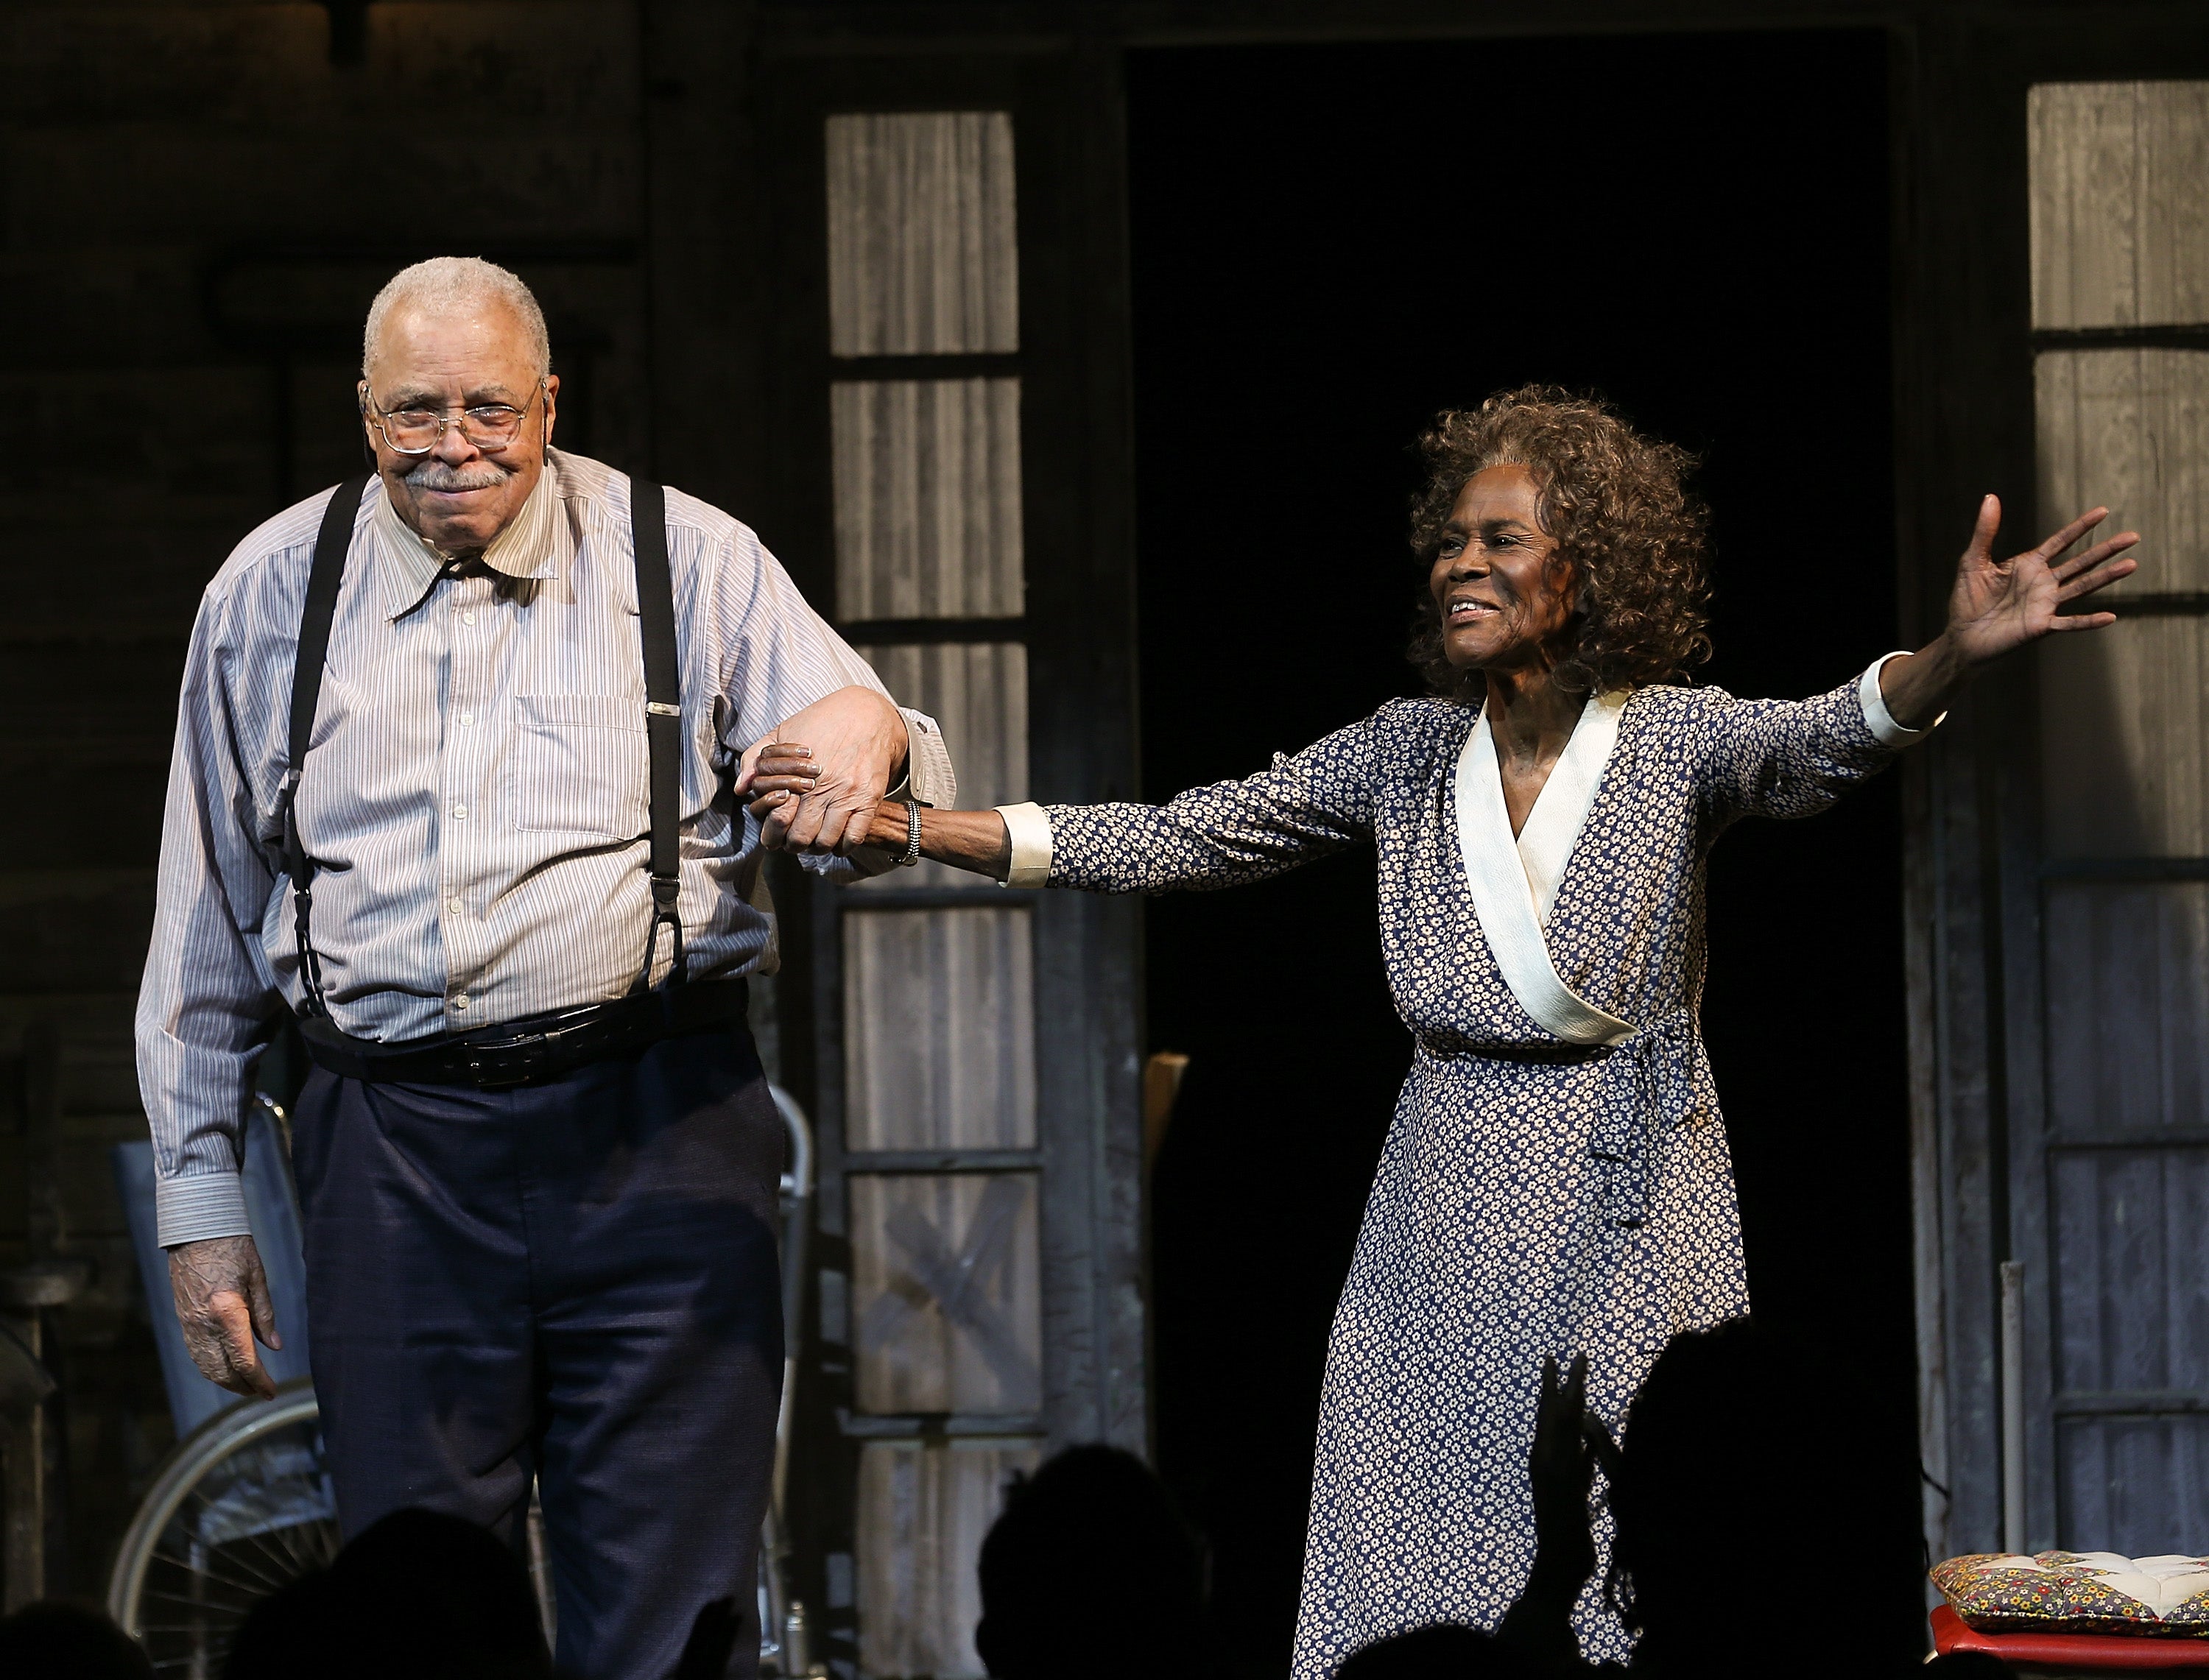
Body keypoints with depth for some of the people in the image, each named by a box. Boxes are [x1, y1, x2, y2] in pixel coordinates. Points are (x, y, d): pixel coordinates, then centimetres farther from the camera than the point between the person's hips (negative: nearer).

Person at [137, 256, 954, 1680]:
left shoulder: (689, 563, 5)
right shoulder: (273, 593, 10)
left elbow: (869, 833, 2)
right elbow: (208, 918, 16)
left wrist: (868, 733, -23)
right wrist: (200, 1195, 13)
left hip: (658, 1136, -1)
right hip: (392, 1149, 2)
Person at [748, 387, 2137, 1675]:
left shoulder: (1672, 740, -4)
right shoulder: (1405, 752, 6)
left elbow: (1823, 742, -25)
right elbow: (1164, 843, 6)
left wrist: (1955, 658, -48)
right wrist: (893, 826, 0)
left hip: (1629, 1217, -3)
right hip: (1449, 1207, 3)